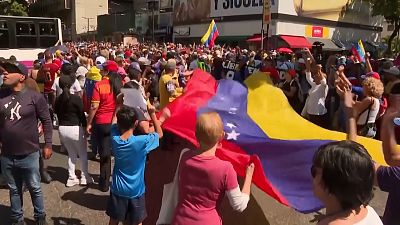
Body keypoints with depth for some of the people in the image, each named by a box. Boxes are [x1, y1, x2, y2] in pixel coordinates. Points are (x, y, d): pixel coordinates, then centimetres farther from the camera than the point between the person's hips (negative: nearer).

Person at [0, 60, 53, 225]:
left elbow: (46, 121, -5)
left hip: (29, 154, -3)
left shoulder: (35, 97, -10)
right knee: (14, 190, 19)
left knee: (34, 188, 12)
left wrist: (48, 144, -6)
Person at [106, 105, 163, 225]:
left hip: (118, 189, 3)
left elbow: (114, 121, 6)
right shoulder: (142, 141, -25)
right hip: (136, 191, -3)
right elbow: (160, 134, -6)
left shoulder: (115, 139, -14)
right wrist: (152, 114, -6)